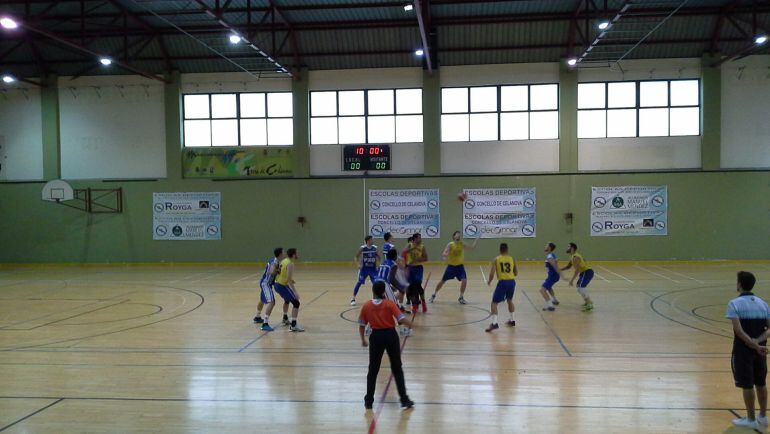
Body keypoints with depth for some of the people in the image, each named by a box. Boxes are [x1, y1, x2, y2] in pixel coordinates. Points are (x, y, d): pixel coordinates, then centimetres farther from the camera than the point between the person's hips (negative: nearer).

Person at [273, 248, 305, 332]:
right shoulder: (290, 264, -20)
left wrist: (291, 280, 32)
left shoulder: (284, 260, 7)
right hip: (282, 286, -10)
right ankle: (293, 326, -18)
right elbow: (289, 279, -27)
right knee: (296, 303, -12)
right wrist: (295, 292, -28)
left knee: (287, 300, 33)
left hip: (277, 284, 10)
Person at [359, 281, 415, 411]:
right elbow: (402, 319, -14)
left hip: (376, 337, 1)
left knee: (373, 370, 14)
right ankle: (404, 400, 13)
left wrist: (363, 340, 18)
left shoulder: (366, 306, -2)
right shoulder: (389, 304, -8)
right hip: (390, 335, -1)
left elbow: (361, 326, 3)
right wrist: (411, 324, 5)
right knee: (397, 368, 11)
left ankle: (369, 401, 19)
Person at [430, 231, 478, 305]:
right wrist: (445, 255, -42)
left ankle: (461, 297, 3)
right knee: (442, 281, 6)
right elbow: (443, 254, -20)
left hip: (460, 266, 2)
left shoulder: (462, 244, -3)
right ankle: (434, 295, 24)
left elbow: (471, 248, -8)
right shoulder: (450, 245, -12)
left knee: (464, 280, -15)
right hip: (451, 266, -2)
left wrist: (475, 241, -18)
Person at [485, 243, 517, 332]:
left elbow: (492, 274, -4)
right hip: (512, 281, 4)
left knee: (494, 303, 1)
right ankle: (512, 320, 37)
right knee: (510, 300, 29)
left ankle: (494, 323, -14)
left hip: (502, 282, -4)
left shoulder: (496, 259, 1)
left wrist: (489, 281, 14)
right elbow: (516, 273, 16)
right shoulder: (512, 259, 9)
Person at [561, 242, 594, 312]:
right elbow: (568, 267, 26)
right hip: (584, 272, 11)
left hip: (587, 272, -11)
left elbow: (577, 269, -26)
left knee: (580, 288, -20)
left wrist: (572, 280, -27)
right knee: (579, 286, 25)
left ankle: (590, 305, -25)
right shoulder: (573, 257, 15)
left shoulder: (576, 257, -18)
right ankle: (588, 301, 32)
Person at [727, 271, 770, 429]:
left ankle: (751, 419, 14)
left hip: (743, 350, -5)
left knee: (747, 385, 4)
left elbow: (739, 330, -22)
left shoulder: (734, 304, -12)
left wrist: (754, 345, -20)